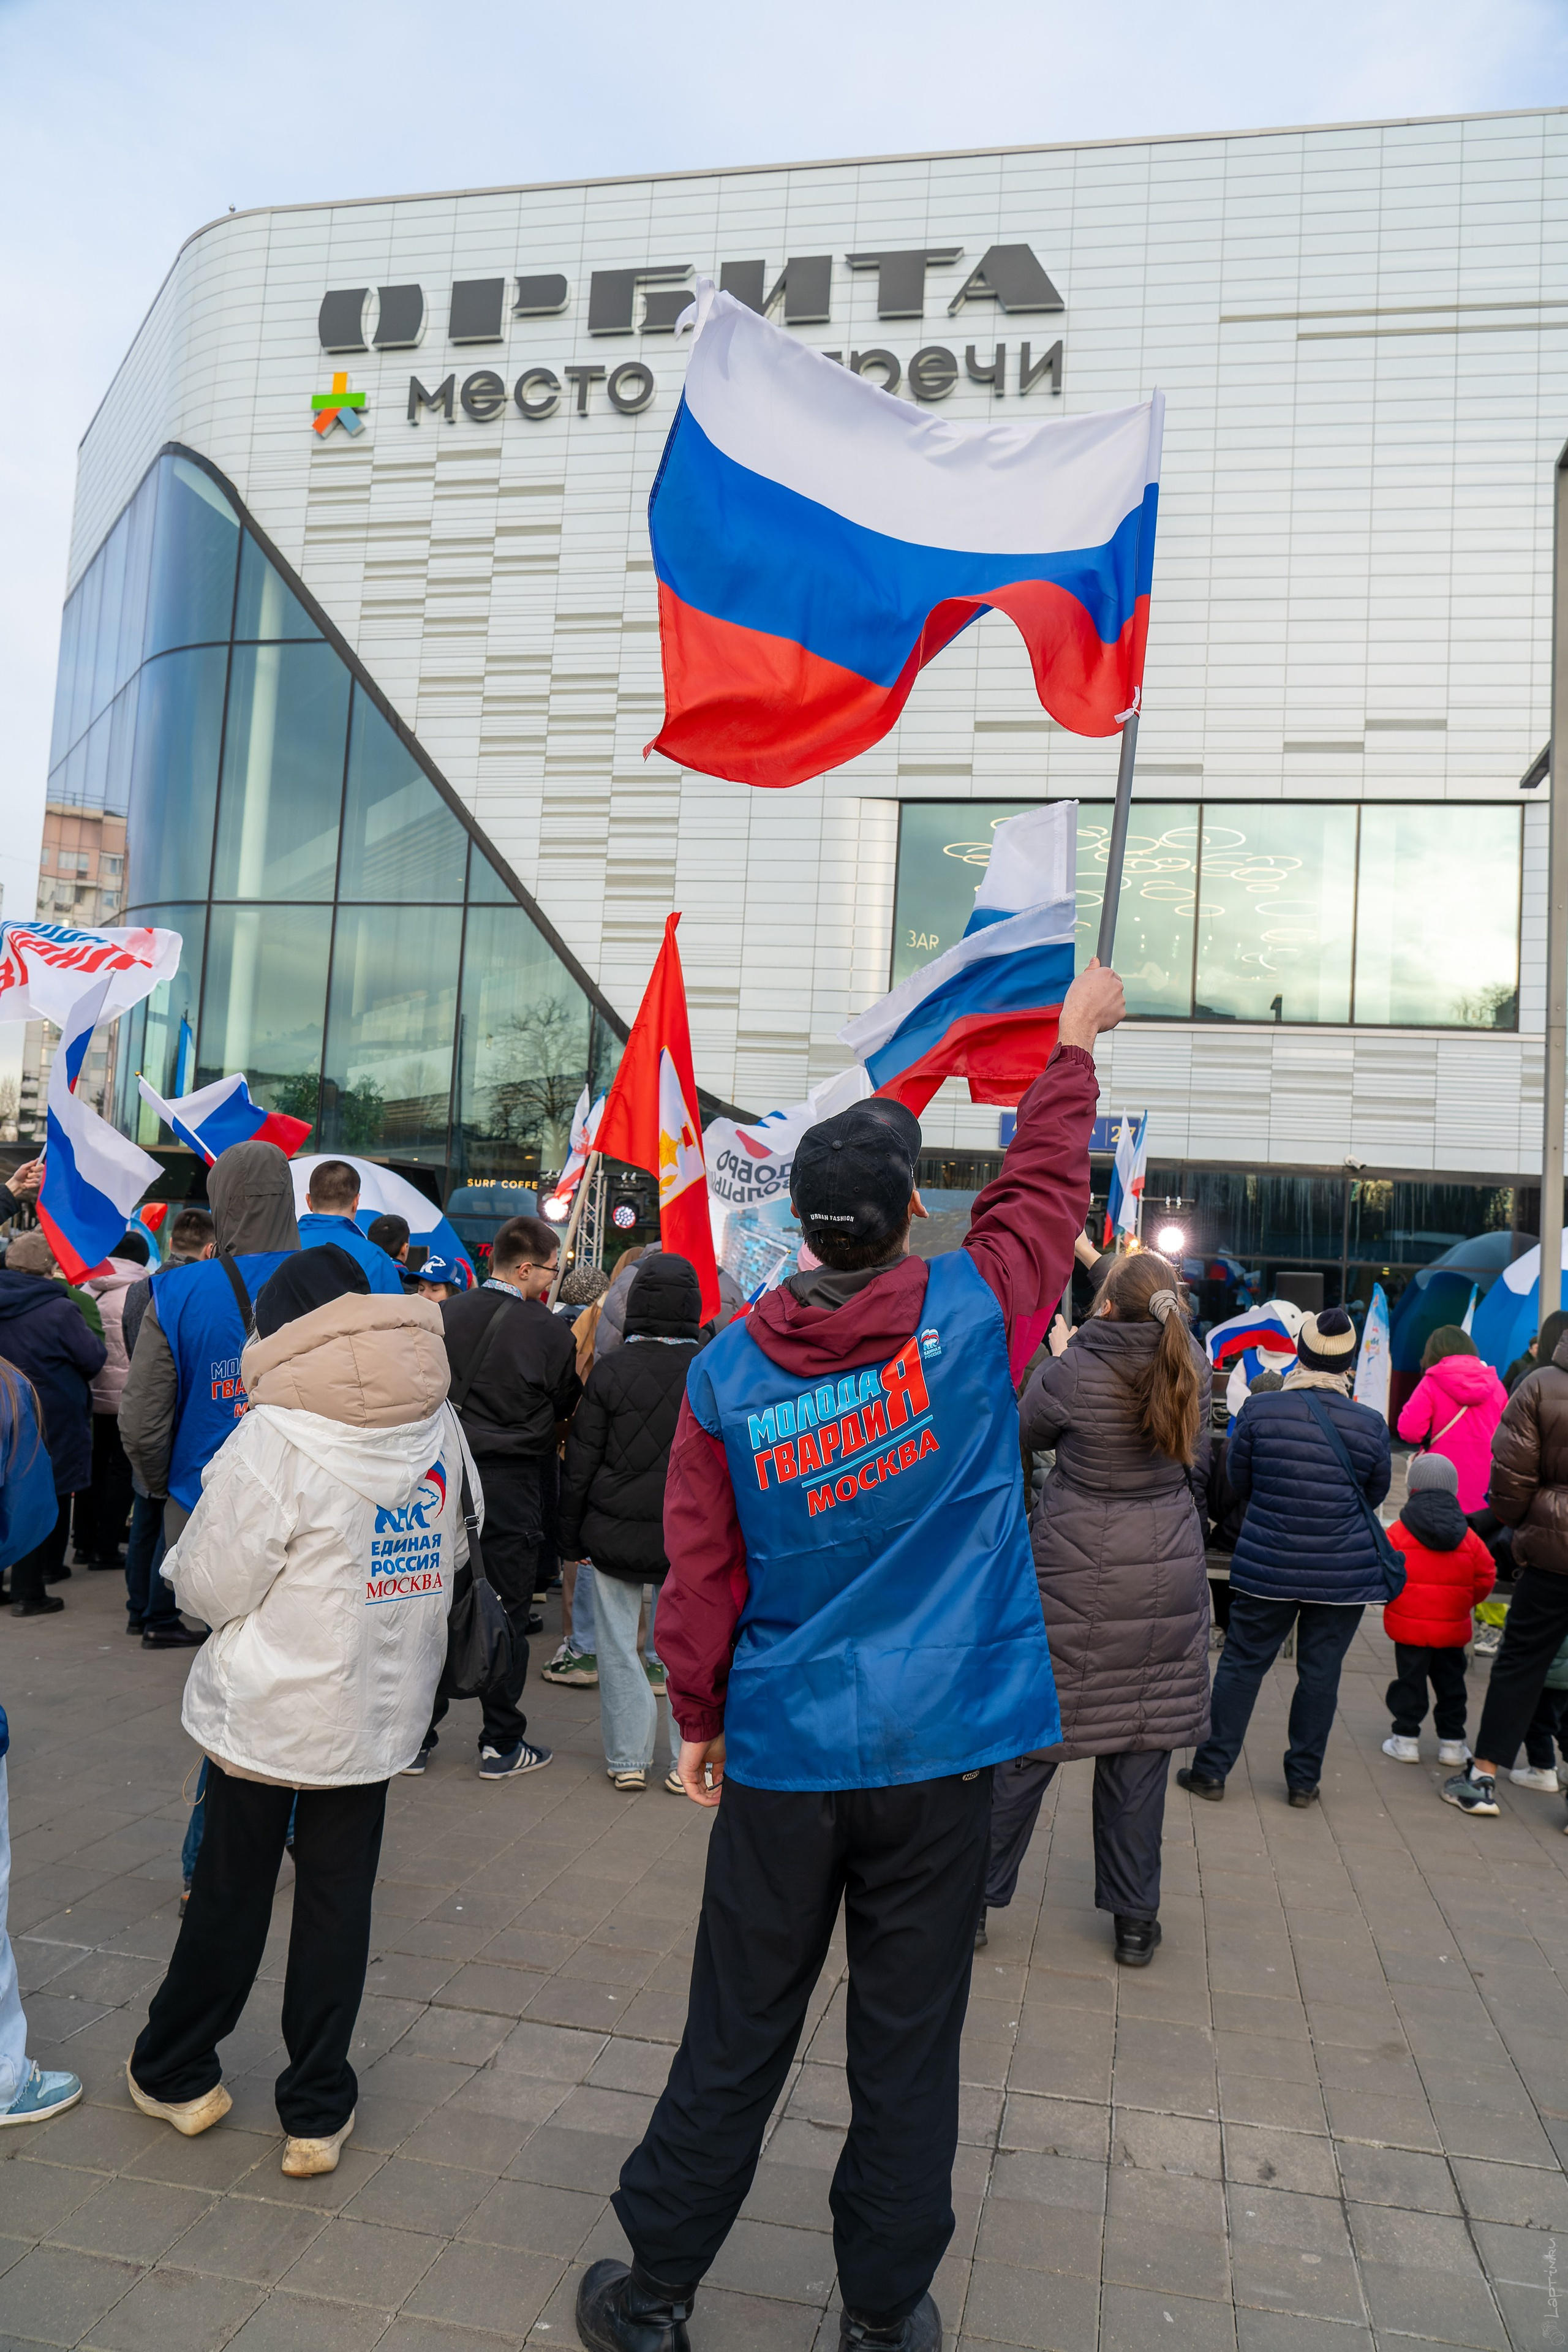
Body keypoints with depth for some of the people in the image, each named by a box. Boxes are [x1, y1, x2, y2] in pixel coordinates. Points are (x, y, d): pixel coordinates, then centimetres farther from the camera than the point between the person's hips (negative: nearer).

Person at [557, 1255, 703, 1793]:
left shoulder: (611, 1371, -8)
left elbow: (580, 1465, -4)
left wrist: (571, 1538, 6)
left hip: (614, 1533, -1)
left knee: (618, 1646, 10)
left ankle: (628, 1759, 16)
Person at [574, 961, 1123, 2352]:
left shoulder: (727, 1372, -7)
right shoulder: (969, 1313, -11)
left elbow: (701, 1570, -2)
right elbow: (1046, 1182, 6)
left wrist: (699, 1721, 12)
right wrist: (1079, 1039, 20)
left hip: (783, 1754, 1)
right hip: (942, 1752, -1)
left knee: (734, 2041, 15)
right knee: (908, 2045, 14)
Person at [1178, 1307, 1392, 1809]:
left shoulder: (1259, 1411, -10)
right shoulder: (1371, 1424, -7)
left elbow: (1238, 1481, 3)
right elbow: (1376, 1494, 7)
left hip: (1266, 1565, 0)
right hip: (1345, 1571, 1)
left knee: (1241, 1664, 9)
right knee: (1320, 1673, 11)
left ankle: (1212, 1769, 15)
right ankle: (1304, 1779, 20)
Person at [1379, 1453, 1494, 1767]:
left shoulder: (1398, 1532, -10)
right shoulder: (1468, 1536, 0)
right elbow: (1485, 1578, 3)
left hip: (1409, 1625, -3)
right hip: (1453, 1627, 3)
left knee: (1410, 1680, 6)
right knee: (1451, 1681, 14)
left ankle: (1406, 1738, 10)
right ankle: (1452, 1742, 21)